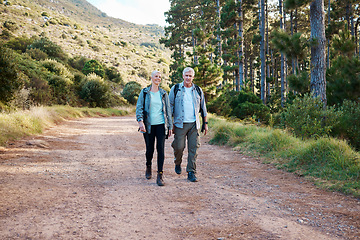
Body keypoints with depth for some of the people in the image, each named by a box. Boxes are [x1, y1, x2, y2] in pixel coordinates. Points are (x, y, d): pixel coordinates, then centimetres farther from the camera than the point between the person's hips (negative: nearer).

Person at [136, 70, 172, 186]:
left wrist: (170, 126, 9)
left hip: (161, 124, 1)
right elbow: (139, 107, -4)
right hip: (148, 125, -1)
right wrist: (140, 121, -19)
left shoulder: (163, 93, 8)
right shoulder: (144, 92, 3)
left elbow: (168, 110, 12)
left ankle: (160, 176, -7)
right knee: (149, 149, 6)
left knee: (161, 148, -9)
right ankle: (148, 166, 37)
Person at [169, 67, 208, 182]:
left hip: (194, 124, 2)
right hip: (180, 124, -2)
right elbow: (170, 106, 5)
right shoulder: (175, 89, 4)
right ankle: (177, 163, 28)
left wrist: (205, 123, 12)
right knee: (179, 147, -3)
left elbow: (203, 107, 17)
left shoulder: (198, 90, 11)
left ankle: (191, 173, 5)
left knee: (193, 148, -2)